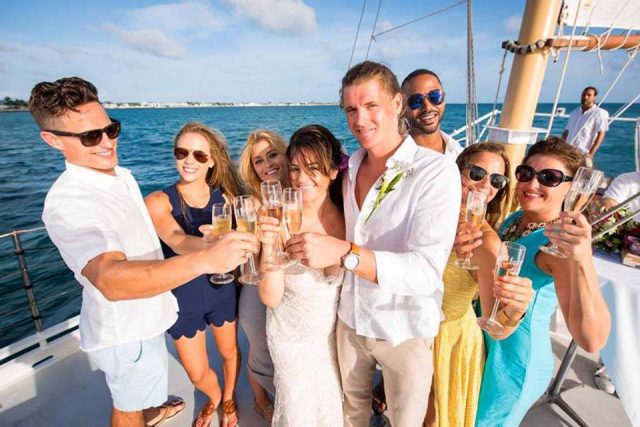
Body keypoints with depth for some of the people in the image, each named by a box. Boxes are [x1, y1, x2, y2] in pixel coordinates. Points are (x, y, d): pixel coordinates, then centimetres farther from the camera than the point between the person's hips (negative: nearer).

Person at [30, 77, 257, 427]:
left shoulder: (121, 176, -3)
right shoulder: (67, 203, -33)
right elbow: (111, 279, -50)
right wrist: (205, 259, -62)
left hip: (142, 313, 9)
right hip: (124, 329, -9)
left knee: (137, 388, 36)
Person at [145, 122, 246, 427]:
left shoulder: (225, 196, -11)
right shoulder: (158, 202, -17)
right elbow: (178, 242, -36)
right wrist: (210, 244, -56)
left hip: (221, 290, 1)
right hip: (182, 298, -1)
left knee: (229, 351, 22)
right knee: (197, 374, 15)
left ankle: (229, 399, 55)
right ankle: (213, 398, 52)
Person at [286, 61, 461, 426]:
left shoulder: (436, 171, -20)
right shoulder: (352, 166, -2)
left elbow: (426, 271, -30)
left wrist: (342, 252, -41)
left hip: (405, 330, -4)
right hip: (351, 319, 5)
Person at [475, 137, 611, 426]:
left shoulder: (563, 241, -26)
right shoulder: (514, 219, -4)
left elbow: (592, 341, -36)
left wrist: (582, 260, -50)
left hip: (515, 361, -6)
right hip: (484, 341, 6)